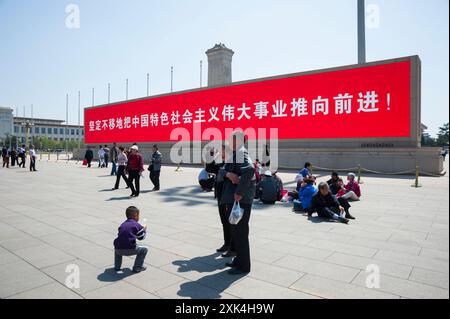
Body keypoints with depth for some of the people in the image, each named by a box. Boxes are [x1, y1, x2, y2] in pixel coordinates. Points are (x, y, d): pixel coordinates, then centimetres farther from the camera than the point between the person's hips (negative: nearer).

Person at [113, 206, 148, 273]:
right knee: (144, 249, 13)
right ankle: (137, 267, 11)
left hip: (119, 250, 6)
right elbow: (141, 237, 11)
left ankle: (117, 266, 35)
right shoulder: (137, 225, 4)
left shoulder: (123, 224, 20)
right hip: (130, 250, -6)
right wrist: (144, 229, 29)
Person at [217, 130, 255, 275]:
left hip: (241, 201, -10)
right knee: (235, 231, 20)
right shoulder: (233, 155, 15)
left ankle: (243, 266, 16)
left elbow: (249, 170, -34)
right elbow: (221, 173, 9)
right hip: (232, 200, 10)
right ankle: (239, 259, 36)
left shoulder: (241, 154, -14)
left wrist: (239, 193, -28)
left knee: (240, 232, 1)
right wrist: (228, 174, -15)